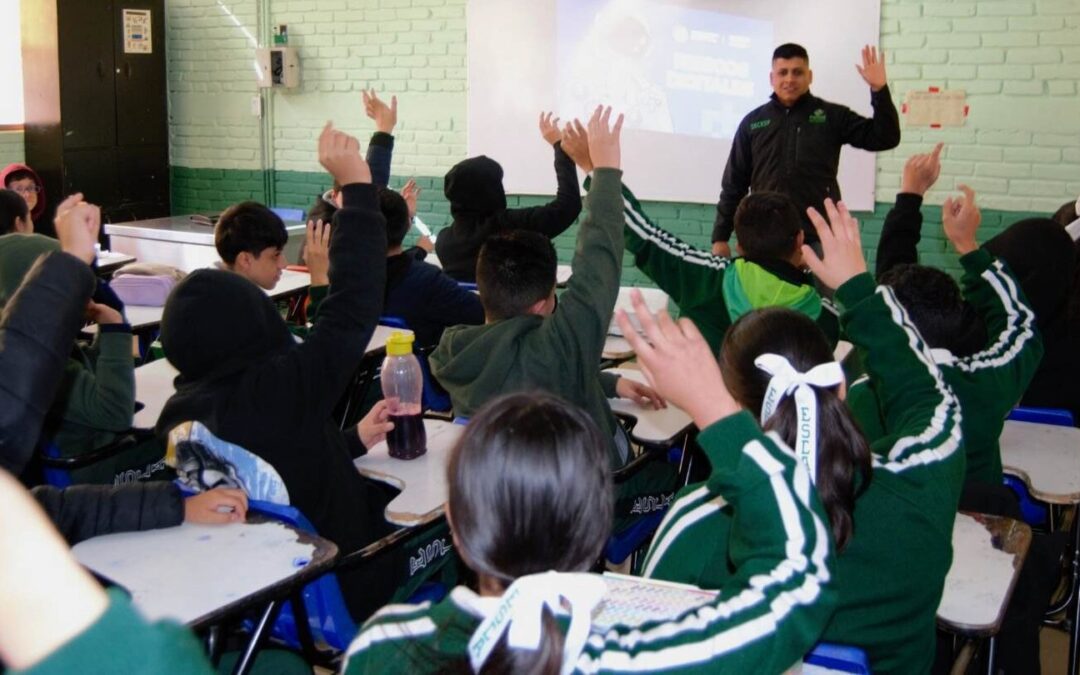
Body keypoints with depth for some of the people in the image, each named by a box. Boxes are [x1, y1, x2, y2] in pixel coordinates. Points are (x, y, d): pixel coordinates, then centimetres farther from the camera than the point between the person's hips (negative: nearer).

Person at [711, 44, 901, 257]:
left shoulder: (832, 116, 6)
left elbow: (885, 138, 0)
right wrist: (720, 236, 7)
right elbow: (734, 184, 11)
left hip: (819, 240, -1)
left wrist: (879, 90, -13)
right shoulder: (753, 122, 9)